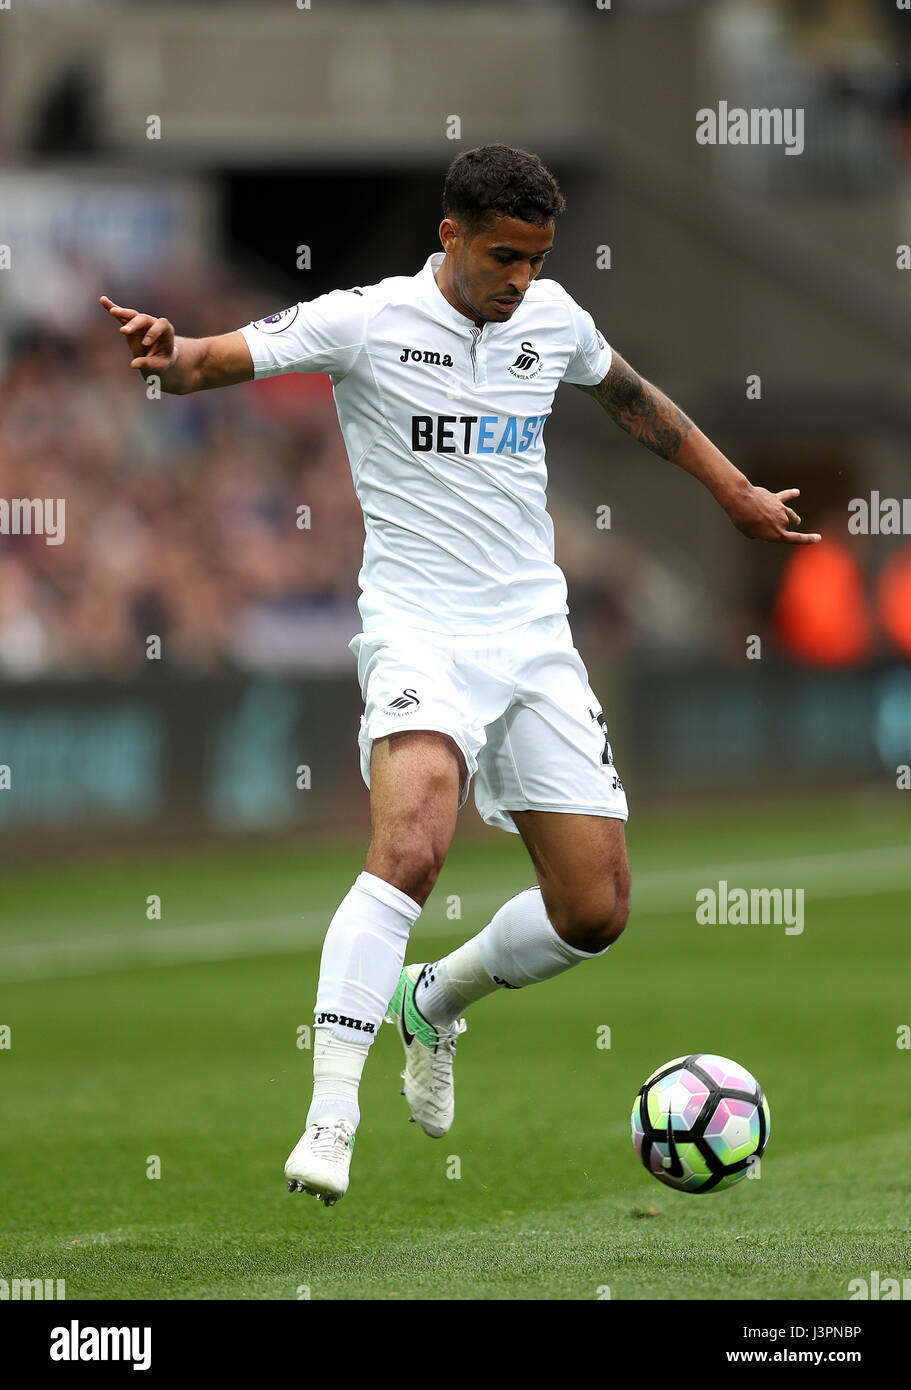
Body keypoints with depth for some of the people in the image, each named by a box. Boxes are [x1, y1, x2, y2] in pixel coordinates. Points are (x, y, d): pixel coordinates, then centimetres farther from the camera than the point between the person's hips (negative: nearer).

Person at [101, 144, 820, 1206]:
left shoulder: (553, 318, 8)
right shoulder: (367, 321, -7)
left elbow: (627, 395, 28)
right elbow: (221, 359, -14)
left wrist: (735, 491, 33)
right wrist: (168, 355, -38)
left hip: (534, 632, 6)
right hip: (417, 628, -5)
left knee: (594, 910, 1)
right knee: (413, 841, -31)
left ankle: (434, 1002, 31)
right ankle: (329, 1120, -31)